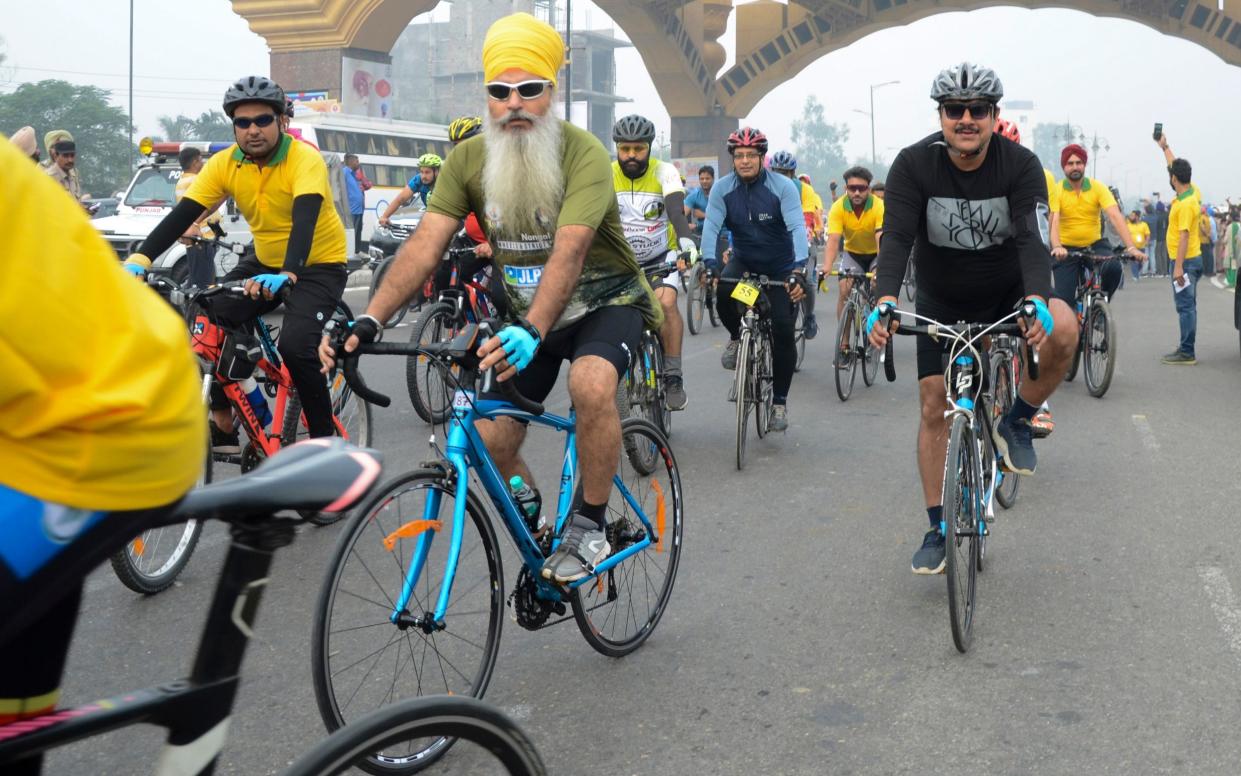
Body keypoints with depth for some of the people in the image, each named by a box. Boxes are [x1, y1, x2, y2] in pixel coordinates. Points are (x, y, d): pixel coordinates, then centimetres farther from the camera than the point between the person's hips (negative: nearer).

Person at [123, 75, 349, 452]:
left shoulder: (305, 160, -23)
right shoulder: (225, 164, -9)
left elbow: (306, 218, -39)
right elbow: (181, 215, -15)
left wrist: (288, 274, -56)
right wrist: (139, 259, -31)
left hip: (318, 265, -5)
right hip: (265, 262, 6)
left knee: (295, 345, -28)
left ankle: (325, 436, -8)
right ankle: (223, 427, 1)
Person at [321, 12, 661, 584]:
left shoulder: (583, 153, -24)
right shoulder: (468, 159, -10)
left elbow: (569, 251, -37)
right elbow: (425, 244, -19)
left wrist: (531, 332, -53)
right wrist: (369, 320, -33)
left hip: (604, 301, -5)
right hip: (524, 312, 5)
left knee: (591, 384, -36)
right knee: (492, 442, -5)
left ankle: (590, 524, -14)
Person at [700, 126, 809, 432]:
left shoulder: (783, 187, -18)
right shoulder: (723, 188, -12)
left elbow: (797, 228, -28)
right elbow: (711, 227, -20)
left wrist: (798, 269, -44)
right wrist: (710, 263, -38)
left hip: (780, 266, -1)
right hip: (743, 261, 1)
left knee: (783, 330, -13)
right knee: (723, 292, -32)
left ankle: (780, 401, 3)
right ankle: (737, 336, 2)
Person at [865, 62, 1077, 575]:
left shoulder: (1021, 165, -18)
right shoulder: (913, 164, -18)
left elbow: (1033, 239, -29)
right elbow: (897, 238, -28)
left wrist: (1035, 300, -49)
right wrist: (885, 302, -46)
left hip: (1008, 294, 0)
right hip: (941, 304, 1)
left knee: (1062, 329, -31)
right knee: (934, 406, -4)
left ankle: (1017, 422, -5)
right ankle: (939, 529, 9)